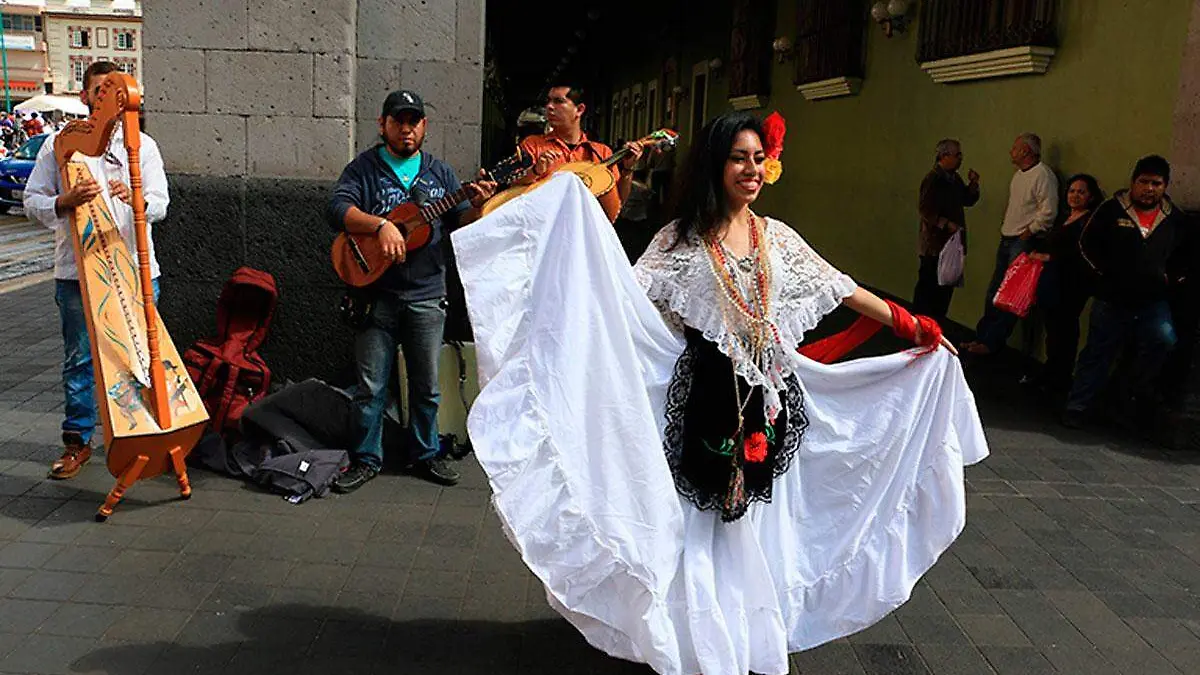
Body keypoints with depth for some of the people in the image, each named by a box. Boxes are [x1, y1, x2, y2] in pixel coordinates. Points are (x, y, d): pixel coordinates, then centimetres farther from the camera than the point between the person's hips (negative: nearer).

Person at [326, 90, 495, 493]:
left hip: (427, 296, 3)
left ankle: (425, 454, 25)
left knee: (427, 385, 10)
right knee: (371, 385, 3)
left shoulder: (439, 172, 12)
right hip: (377, 295, -2)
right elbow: (337, 210, -12)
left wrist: (476, 208, -11)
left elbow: (458, 225, 10)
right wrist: (381, 225, -26)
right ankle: (367, 459, 17)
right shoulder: (364, 168, 3)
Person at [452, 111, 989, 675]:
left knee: (758, 519, 12)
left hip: (770, 396, 3)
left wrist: (916, 328, 12)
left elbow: (843, 290, 12)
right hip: (707, 395, -3)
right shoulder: (681, 238, -1)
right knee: (702, 522, 3)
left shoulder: (777, 237, 9)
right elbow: (627, 294, -13)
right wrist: (580, 216, -22)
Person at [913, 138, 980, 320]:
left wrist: (973, 184, 3)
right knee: (928, 286, -4)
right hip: (935, 244, -9)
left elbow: (968, 200, 19)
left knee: (946, 286, 13)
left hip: (951, 242, 9)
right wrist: (946, 224, -23)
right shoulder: (933, 178, -14)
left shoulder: (954, 178, 12)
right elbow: (924, 208, -20)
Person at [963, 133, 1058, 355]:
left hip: (1024, 243, -9)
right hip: (1007, 240, 10)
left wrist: (1028, 232, -15)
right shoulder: (1019, 174, 15)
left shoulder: (1043, 175, -14)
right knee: (994, 293, 12)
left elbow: (1048, 211, -20)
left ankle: (992, 342, -3)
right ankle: (982, 337, 19)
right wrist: (1005, 228, 12)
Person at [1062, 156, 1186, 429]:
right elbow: (1087, 243, 3)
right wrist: (1105, 270, -6)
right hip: (1112, 300, -1)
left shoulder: (1175, 219, 6)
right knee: (1097, 353, 5)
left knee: (1164, 340, -23)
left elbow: (1184, 256, 18)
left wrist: (1171, 276, 2)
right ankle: (1077, 407, 15)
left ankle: (1133, 391, 0)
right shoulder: (1112, 209, -2)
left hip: (1152, 302, 2)